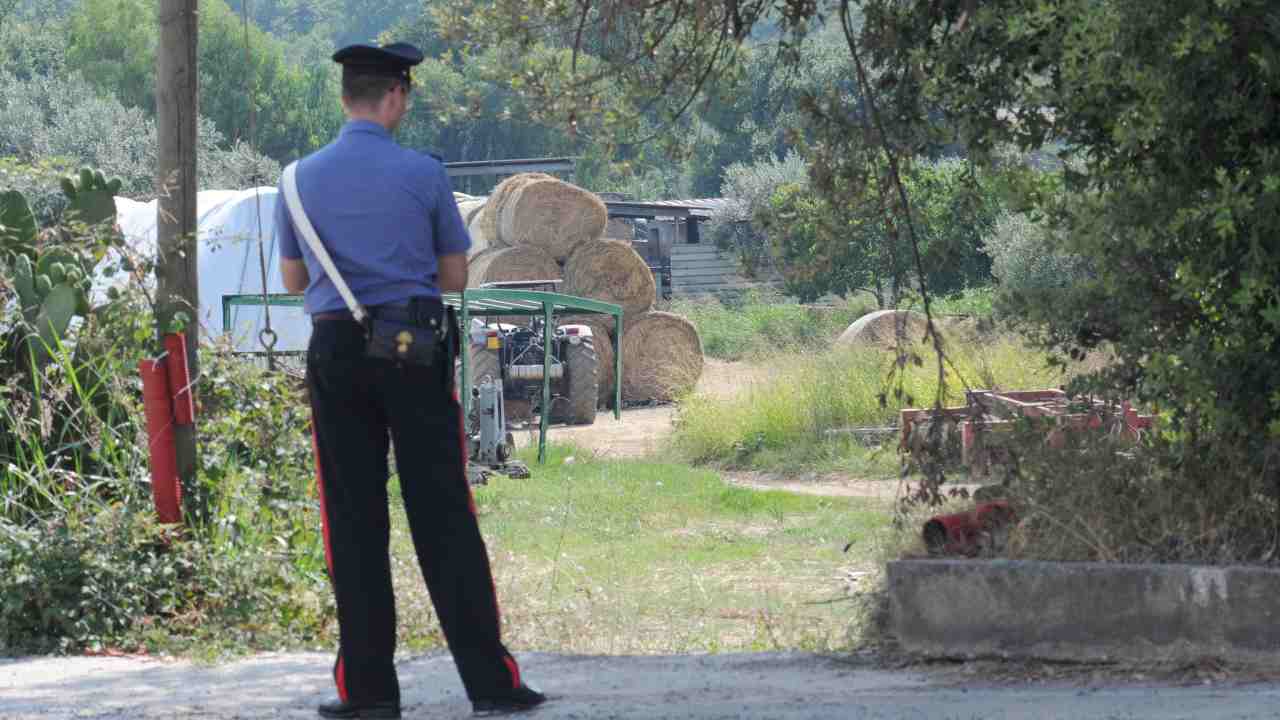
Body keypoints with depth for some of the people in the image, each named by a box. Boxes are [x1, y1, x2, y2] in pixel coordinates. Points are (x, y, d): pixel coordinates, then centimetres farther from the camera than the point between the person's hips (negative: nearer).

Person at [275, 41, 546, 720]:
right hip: (417, 353, -2)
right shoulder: (423, 174, -4)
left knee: (353, 520, 6)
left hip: (336, 353, 2)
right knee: (444, 516, 0)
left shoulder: (302, 179, 3)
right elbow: (455, 276, 5)